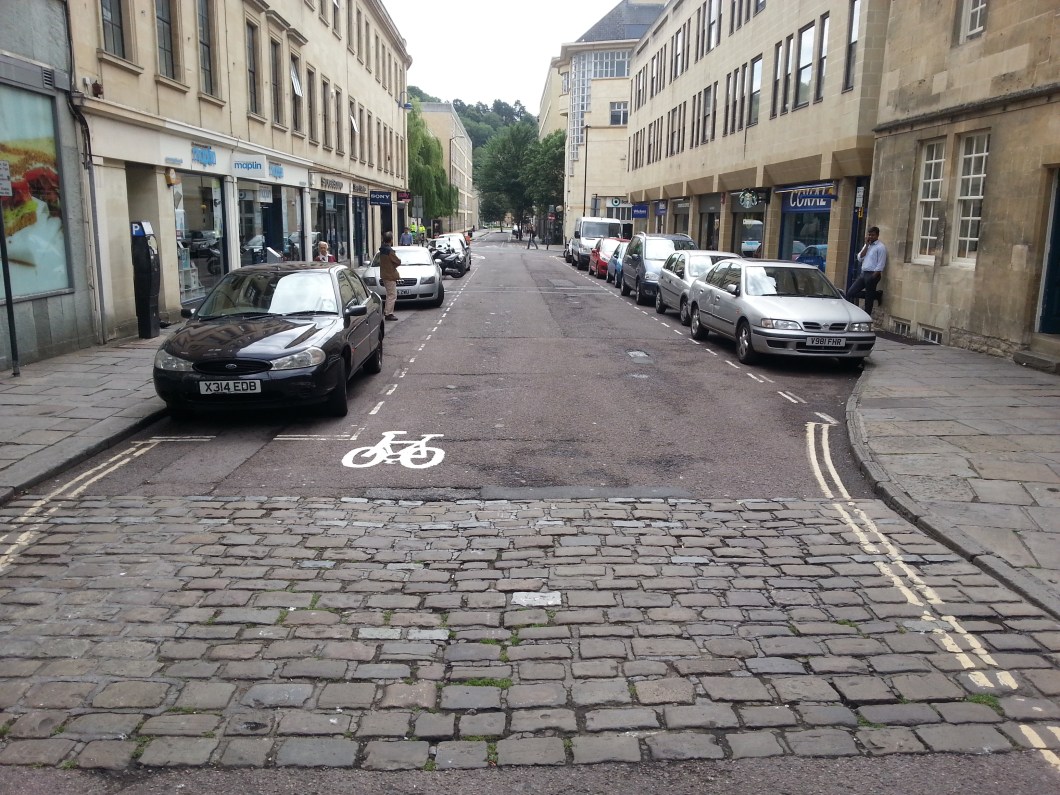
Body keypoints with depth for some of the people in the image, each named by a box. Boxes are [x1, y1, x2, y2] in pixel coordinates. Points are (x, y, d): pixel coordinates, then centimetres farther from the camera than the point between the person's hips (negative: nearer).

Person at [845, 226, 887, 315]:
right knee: (850, 293, 1)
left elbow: (880, 265, -12)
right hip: (863, 273, 8)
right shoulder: (866, 246, 17)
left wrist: (873, 277, -16)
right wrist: (866, 245, 0)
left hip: (872, 274, -8)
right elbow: (860, 258, 4)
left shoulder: (881, 247, -7)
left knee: (869, 298, -2)